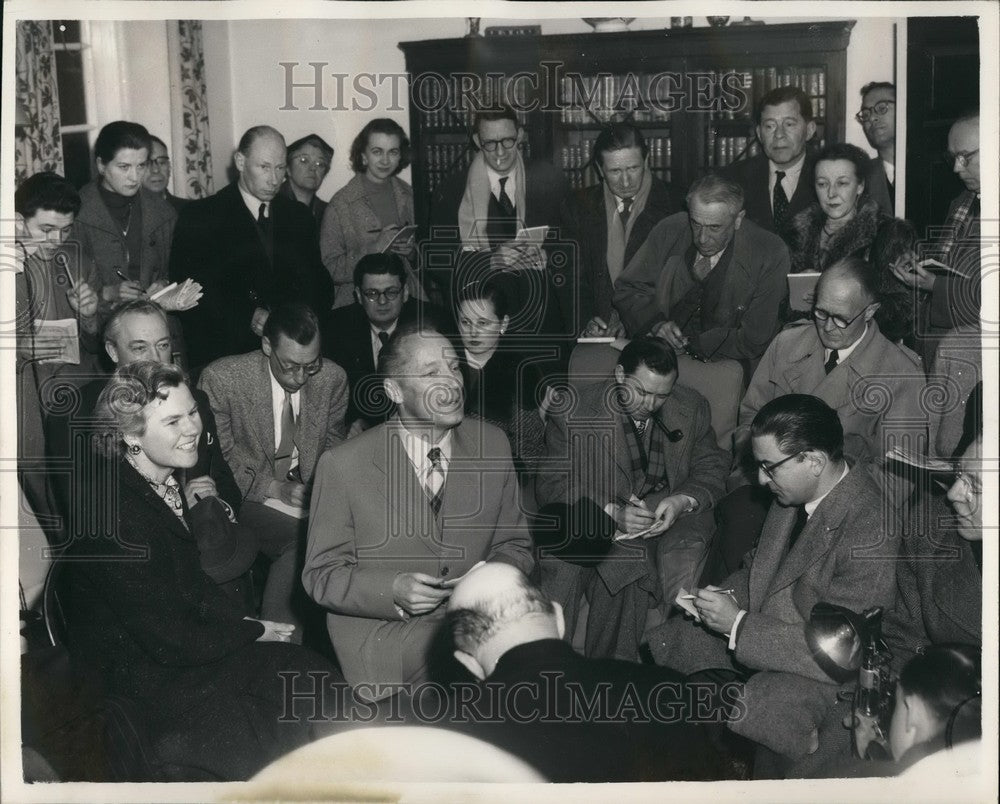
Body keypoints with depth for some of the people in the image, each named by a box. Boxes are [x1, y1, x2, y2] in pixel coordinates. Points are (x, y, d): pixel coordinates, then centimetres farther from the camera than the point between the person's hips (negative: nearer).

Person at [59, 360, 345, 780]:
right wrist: (252, 631, -8)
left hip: (190, 647, 8)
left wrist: (239, 620, -1)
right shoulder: (115, 514, -27)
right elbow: (172, 644, -22)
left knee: (324, 684, -3)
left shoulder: (167, 482, 0)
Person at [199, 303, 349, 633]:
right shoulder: (221, 378, -12)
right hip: (249, 496, -4)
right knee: (308, 538, -31)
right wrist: (276, 488, -17)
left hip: (308, 494, 4)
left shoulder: (333, 378, -1)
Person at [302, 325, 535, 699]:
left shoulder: (492, 445, 4)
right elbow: (322, 576, -2)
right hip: (383, 634, -5)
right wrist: (393, 590, -21)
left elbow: (513, 545, 13)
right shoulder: (342, 466, -7)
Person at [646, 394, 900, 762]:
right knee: (659, 644, 4)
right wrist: (726, 596, -5)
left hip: (825, 672, -8)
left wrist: (738, 625, -26)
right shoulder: (794, 493, -3)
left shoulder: (870, 536, -30)